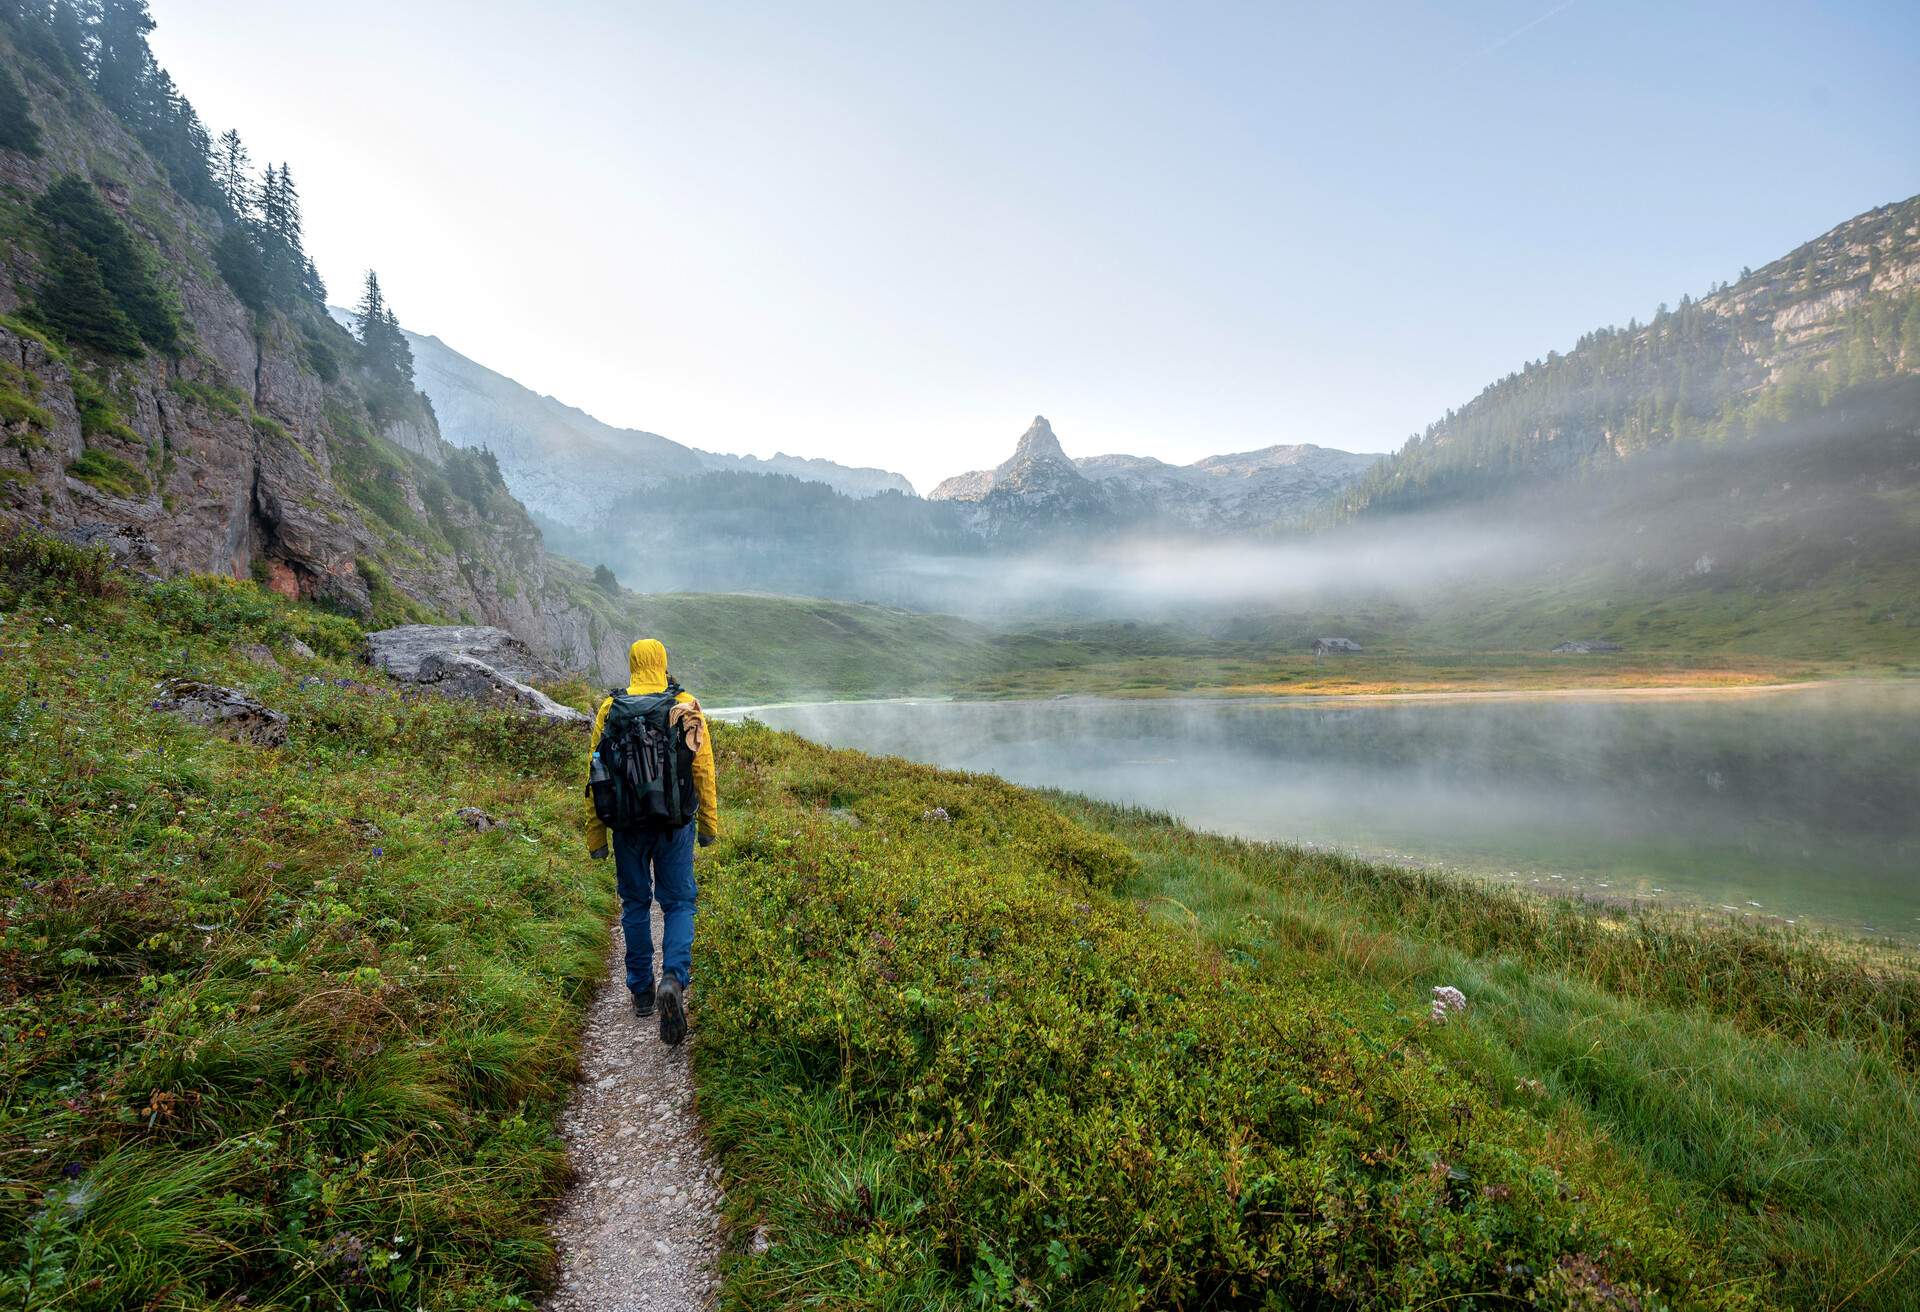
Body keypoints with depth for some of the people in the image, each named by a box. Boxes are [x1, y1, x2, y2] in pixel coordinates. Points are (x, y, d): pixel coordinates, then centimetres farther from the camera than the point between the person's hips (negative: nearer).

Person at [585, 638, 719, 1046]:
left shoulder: (611, 709, -2)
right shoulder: (687, 706, -4)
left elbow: (594, 775, 0)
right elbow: (704, 768, -3)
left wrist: (595, 835, 7)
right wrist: (709, 822, 7)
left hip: (628, 824, 1)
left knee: (635, 904, 16)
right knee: (679, 902, 9)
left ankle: (642, 990, 25)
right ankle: (674, 978, -11)